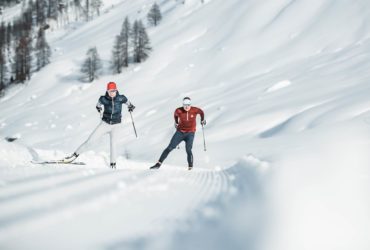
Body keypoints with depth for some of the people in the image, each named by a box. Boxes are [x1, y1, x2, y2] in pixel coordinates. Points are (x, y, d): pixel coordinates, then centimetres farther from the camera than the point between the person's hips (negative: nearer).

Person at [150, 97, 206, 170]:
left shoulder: (195, 110, -12)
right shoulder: (178, 111, -11)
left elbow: (201, 112, 11)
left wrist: (202, 120, 20)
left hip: (190, 133, -1)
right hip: (180, 132, 1)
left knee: (188, 150, -17)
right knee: (170, 147, -4)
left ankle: (190, 166, 5)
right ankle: (158, 164, -1)